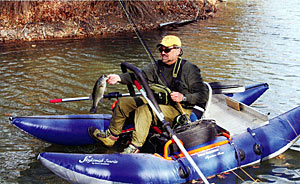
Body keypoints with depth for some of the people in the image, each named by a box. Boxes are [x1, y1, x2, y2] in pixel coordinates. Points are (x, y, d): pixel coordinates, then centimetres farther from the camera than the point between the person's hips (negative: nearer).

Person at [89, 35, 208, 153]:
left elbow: (203, 95, -13)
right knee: (123, 103, 4)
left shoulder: (189, 69, -10)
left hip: (179, 108, -8)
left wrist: (183, 98, -28)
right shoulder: (157, 66, 6)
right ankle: (111, 136, 16)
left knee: (144, 110, -33)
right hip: (157, 101, 8)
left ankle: (135, 147, -33)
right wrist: (119, 78, -24)